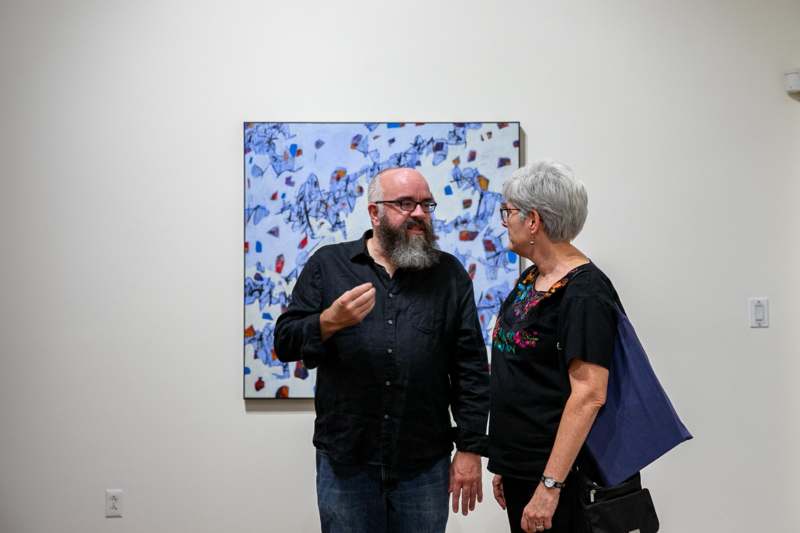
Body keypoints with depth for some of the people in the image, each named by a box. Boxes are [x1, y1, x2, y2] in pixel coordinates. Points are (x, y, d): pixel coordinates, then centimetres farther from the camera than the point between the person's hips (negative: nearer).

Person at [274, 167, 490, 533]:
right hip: (344, 461, 0)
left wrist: (470, 448, -3)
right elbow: (285, 342, 0)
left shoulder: (449, 274, 5)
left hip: (425, 465, 1)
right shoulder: (327, 264, 3)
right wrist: (330, 322, -19)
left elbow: (471, 369, 2)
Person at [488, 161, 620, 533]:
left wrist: (550, 486, -24)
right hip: (518, 468, 8)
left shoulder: (584, 293, -17)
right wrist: (504, 465, 16)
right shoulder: (529, 280, 9)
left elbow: (588, 395, -22)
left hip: (559, 475, -8)